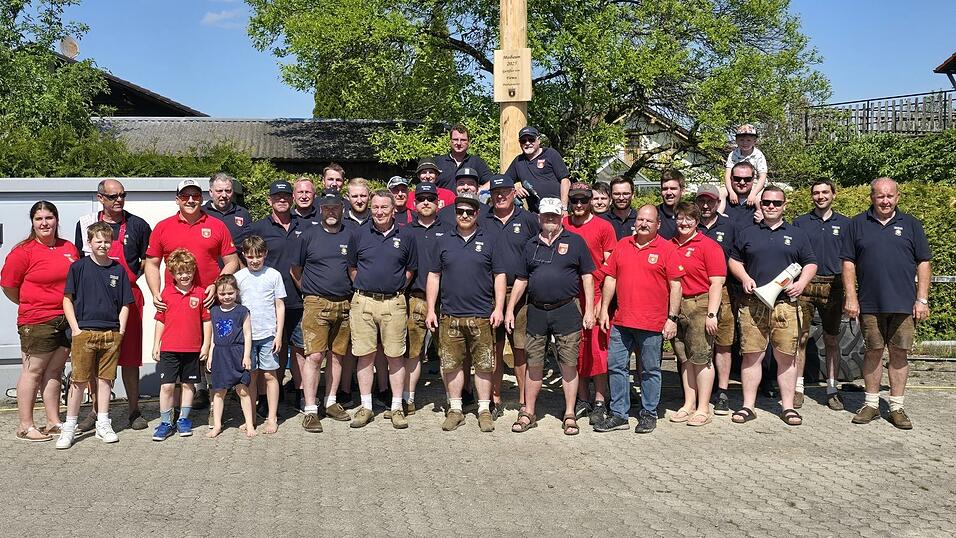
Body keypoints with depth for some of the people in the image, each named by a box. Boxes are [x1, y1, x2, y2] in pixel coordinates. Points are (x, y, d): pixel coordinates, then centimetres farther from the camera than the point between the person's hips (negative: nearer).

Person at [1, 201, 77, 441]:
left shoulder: (69, 248, 8)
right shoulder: (23, 251, -8)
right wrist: (31, 305, 7)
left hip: (66, 319, 5)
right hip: (36, 322, -5)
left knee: (54, 371, 13)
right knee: (33, 371, 2)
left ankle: (53, 422, 21)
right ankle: (25, 427, 10)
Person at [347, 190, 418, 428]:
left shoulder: (405, 237, 5)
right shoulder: (359, 235, 6)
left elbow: (410, 270, 13)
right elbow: (352, 267, 13)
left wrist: (395, 289, 8)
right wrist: (364, 288, 7)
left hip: (394, 303, -1)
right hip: (363, 302, 1)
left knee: (395, 355, 3)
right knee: (365, 355, 4)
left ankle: (397, 407, 12)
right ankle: (366, 407, 14)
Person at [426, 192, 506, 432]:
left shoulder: (489, 241, 6)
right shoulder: (443, 241, 9)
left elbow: (499, 276, 5)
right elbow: (433, 276, 10)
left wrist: (498, 308, -4)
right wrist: (430, 310, 4)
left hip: (482, 316, -1)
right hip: (450, 316, 1)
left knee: (484, 364, 3)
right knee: (451, 364, 5)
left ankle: (484, 409, 14)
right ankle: (455, 409, 17)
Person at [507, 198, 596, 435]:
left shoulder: (575, 242, 3)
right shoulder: (531, 246, 13)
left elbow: (587, 276, 2)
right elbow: (521, 280, 16)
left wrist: (589, 310, -4)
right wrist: (510, 309, 10)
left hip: (567, 310, -3)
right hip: (536, 311, 3)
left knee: (569, 364, 2)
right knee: (534, 364, 7)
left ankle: (569, 415, 12)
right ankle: (528, 413, 17)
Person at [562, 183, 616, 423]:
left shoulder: (604, 227, 0)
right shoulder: (561, 225, 8)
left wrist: (604, 299, -7)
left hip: (596, 295, -3)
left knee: (597, 348, -3)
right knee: (576, 349, 8)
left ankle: (599, 403, 7)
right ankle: (582, 400, 20)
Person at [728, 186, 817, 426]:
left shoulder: (797, 235, 14)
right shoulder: (746, 233, 13)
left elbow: (810, 264, 14)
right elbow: (734, 260, 16)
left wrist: (801, 283, -4)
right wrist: (745, 278, -2)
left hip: (785, 305, 0)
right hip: (752, 304, 0)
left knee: (787, 356, 2)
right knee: (751, 355, 0)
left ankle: (788, 406, 11)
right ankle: (748, 406, 8)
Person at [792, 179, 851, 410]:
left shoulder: (844, 224, 11)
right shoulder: (800, 222, 8)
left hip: (833, 286, 1)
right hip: (804, 285, -1)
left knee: (832, 340, 7)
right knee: (801, 337, -3)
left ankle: (832, 389, 14)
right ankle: (797, 388, 4)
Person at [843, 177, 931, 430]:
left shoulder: (911, 224, 8)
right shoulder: (858, 224, 7)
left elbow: (923, 263, 7)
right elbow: (849, 263, 5)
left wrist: (922, 299, 0)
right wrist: (851, 297, -3)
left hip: (903, 304, 0)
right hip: (870, 303, 0)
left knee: (899, 353, 4)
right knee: (873, 352, 6)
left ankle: (897, 407, 13)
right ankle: (871, 404, 16)